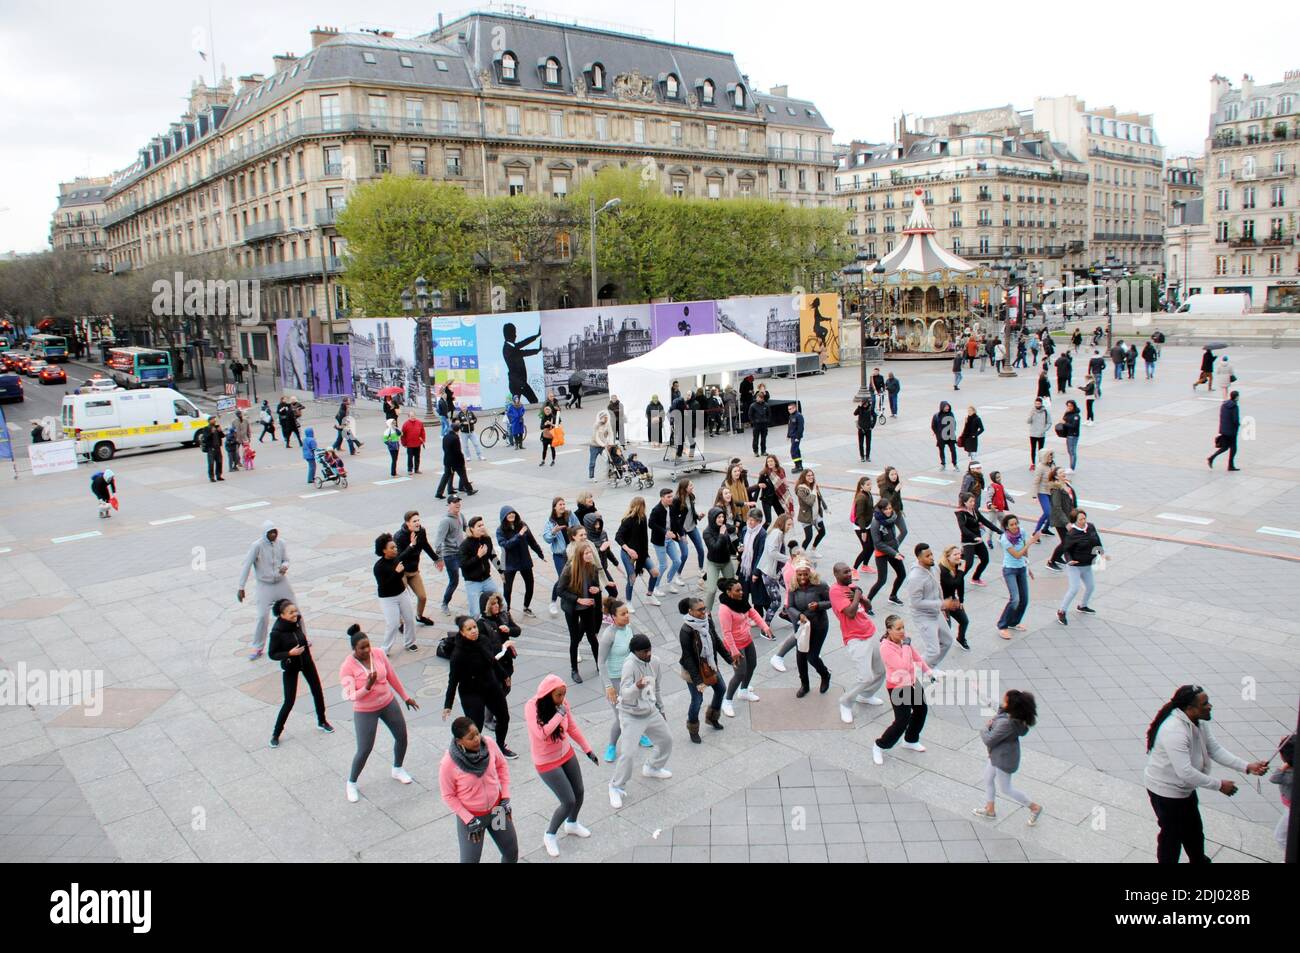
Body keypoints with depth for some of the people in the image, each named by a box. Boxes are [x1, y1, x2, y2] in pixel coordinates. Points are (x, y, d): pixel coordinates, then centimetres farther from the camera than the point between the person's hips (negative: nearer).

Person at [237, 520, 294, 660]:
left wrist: (284, 567, -22)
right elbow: (246, 566, -17)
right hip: (265, 585, -3)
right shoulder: (257, 546, -18)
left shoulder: (281, 543, -7)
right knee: (262, 616, -7)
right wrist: (241, 588, -19)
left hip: (282, 583, 4)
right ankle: (257, 647, 9)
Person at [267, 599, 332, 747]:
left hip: (306, 662, 5)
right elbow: (272, 654, -17)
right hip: (290, 667, -5)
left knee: (318, 692, 11)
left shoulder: (297, 622, -11)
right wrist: (289, 653, -28)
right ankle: (276, 733, 17)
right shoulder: (277, 632, -25)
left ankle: (322, 721, 32)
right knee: (289, 702, -2)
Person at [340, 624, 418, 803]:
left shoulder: (378, 653, -12)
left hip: (389, 703, 5)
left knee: (402, 736, 13)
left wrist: (406, 697, 10)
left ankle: (397, 770, 41)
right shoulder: (347, 667, -23)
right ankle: (351, 783, 27)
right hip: (365, 711, -4)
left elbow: (392, 676, 2)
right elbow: (350, 696, -24)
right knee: (364, 750, 0)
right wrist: (367, 687, -41)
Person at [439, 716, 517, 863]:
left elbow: (502, 765, 0)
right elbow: (448, 796, -13)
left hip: (496, 808, 4)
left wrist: (505, 797, -1)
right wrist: (469, 820, -14)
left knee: (512, 853, 17)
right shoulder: (448, 764, -28)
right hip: (470, 815, -4)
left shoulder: (488, 743, -19)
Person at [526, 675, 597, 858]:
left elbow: (573, 728, 5)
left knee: (579, 792, 16)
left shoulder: (562, 704, -11)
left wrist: (587, 749, 9)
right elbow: (542, 734, -38)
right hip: (546, 762, -6)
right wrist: (559, 714, -33)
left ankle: (571, 824, 47)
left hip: (566, 754, 6)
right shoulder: (532, 707, -26)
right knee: (569, 802, -6)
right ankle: (550, 835, 21)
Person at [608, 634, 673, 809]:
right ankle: (617, 788, 9)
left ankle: (653, 768, 47)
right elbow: (625, 694, -33)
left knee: (666, 741, 20)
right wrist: (637, 687, -53)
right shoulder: (629, 665, -26)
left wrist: (661, 709, 17)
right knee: (627, 753, -12)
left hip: (651, 712, 7)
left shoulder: (654, 662, -5)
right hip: (631, 716, -7)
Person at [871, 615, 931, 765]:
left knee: (921, 710, 22)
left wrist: (928, 671, 19)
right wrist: (906, 645, -31)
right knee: (902, 722, -9)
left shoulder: (904, 640, -5)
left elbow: (916, 656, 14)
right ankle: (879, 746, 11)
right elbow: (904, 666, -35)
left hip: (912, 682, 8)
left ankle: (911, 740, 45)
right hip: (897, 688, -8)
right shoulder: (886, 647, -29)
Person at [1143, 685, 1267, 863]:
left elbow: (1215, 749, -2)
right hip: (1166, 790, -9)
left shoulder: (1199, 722, -5)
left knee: (1194, 830, 28)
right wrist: (1219, 785, -25)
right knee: (1172, 834, 9)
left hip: (1185, 788, 9)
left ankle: (1199, 860, 50)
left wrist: (1247, 767, -13)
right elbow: (1185, 772, -35)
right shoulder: (1174, 731, -36)